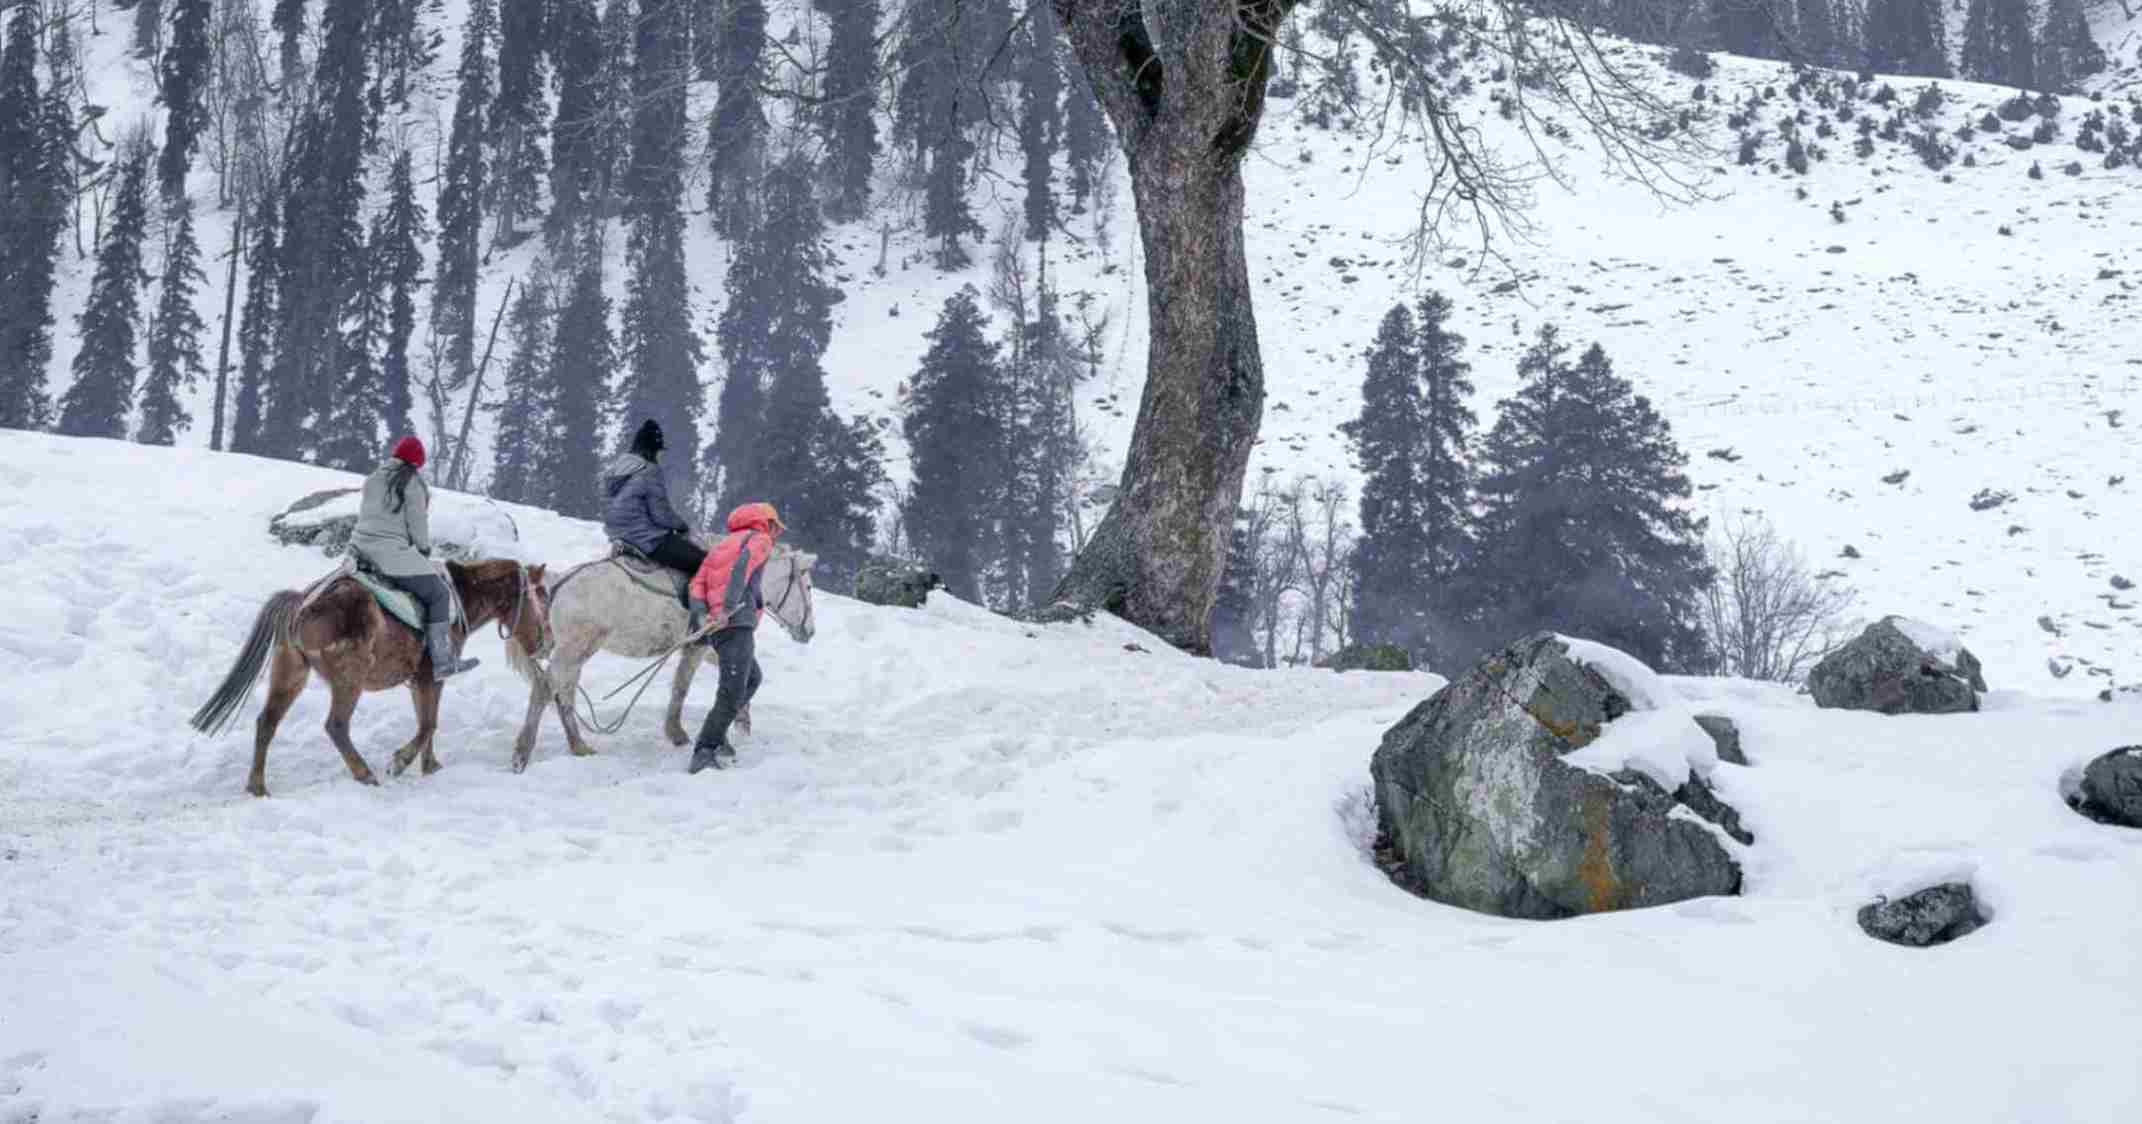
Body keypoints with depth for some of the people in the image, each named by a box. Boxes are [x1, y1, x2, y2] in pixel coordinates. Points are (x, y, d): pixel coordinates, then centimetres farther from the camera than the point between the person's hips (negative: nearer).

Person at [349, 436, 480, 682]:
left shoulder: (373, 478, 18)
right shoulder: (412, 482, -5)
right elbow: (417, 522, -5)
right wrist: (425, 549, 12)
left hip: (360, 546, 8)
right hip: (391, 550, -8)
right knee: (439, 593, -4)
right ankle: (442, 662, -10)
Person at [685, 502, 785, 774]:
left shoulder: (721, 546, 30)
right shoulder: (760, 539, 8)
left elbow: (698, 582, 14)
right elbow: (742, 566, -14)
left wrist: (700, 615, -2)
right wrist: (728, 607, -24)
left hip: (716, 626, 8)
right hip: (736, 622, -8)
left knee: (753, 678, 25)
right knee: (733, 693, -13)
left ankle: (717, 733, 18)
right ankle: (704, 753, -18)